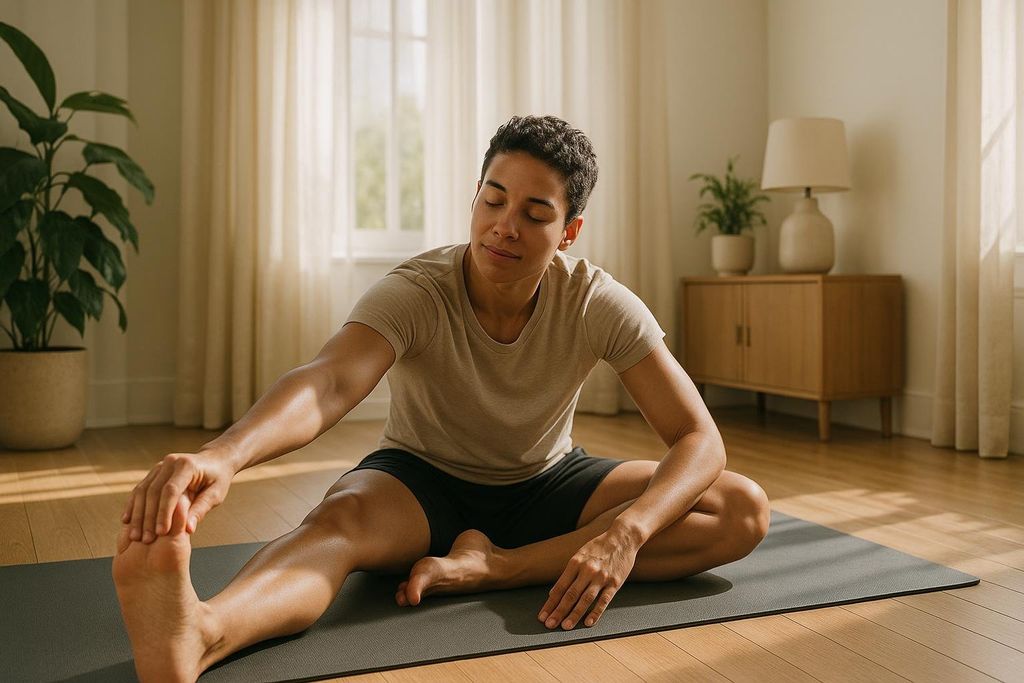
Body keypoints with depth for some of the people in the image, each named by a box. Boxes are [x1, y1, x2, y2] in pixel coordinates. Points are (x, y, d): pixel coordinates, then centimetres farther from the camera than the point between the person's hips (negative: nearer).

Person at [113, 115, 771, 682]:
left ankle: (497, 566, -29)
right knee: (340, 516, -37)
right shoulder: (415, 292, -25)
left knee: (745, 509, -19)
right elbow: (329, 382, -44)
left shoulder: (599, 304, -19)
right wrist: (224, 454, -66)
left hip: (545, 484, 3)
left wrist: (627, 531, -42)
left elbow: (699, 438, -22)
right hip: (421, 481, -2)